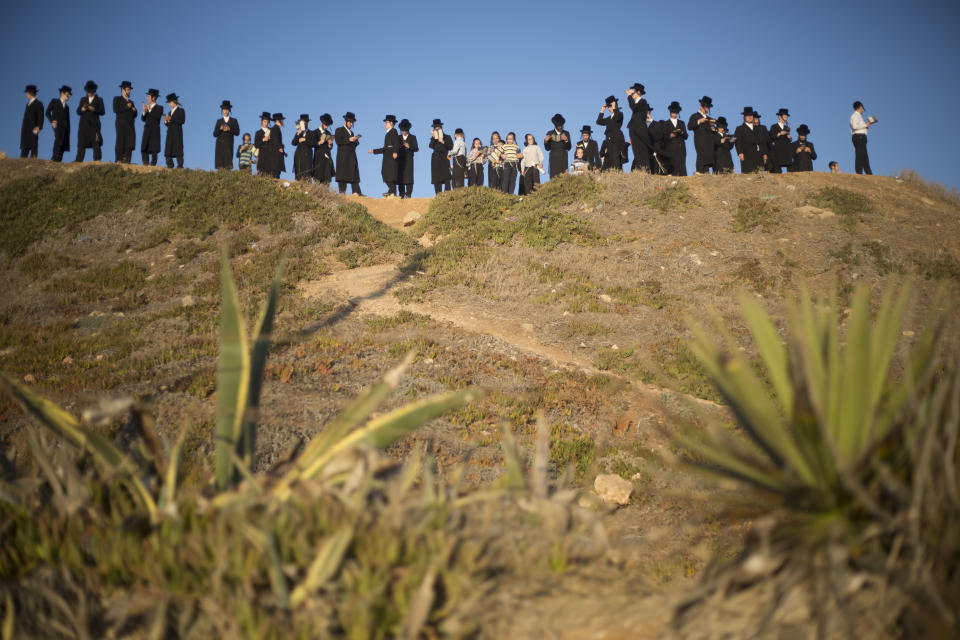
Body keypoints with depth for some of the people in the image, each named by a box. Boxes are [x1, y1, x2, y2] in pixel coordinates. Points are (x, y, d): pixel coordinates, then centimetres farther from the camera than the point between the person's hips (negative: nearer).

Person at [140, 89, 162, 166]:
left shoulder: (159, 108, 4)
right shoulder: (147, 107, 18)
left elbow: (158, 116, -14)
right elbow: (143, 119, 9)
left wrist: (149, 110, -14)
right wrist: (144, 111, -7)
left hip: (155, 130, -5)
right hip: (147, 130, 5)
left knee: (154, 150, -7)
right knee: (144, 149, -3)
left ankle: (153, 164, -7)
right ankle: (146, 164, -4)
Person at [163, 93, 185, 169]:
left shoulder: (181, 110, 3)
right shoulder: (170, 112, 24)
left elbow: (182, 121, -12)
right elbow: (168, 124, 22)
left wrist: (170, 119, -14)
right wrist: (166, 121, -1)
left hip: (177, 132, -7)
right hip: (170, 133, 7)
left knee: (178, 148, -11)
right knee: (168, 150, -2)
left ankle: (180, 165, -12)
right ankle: (170, 165, -3)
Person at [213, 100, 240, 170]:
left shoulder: (234, 121, 12)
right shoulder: (219, 121, 15)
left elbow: (237, 132, 3)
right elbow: (215, 134, 10)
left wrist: (229, 129, -11)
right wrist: (220, 129, -8)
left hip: (229, 144, -1)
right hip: (220, 144, 1)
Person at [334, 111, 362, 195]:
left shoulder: (351, 132, 24)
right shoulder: (339, 130, 5)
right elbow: (338, 141, -10)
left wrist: (355, 140, 1)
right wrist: (349, 140, -14)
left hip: (352, 155, 6)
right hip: (343, 156, -6)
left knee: (354, 172, -4)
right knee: (343, 173, -9)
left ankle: (355, 192, -11)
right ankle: (342, 191, -10)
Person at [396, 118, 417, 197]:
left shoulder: (412, 137, 8)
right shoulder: (398, 137, 15)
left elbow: (416, 149, 3)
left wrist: (409, 147, -14)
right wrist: (400, 146, -9)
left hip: (409, 159, -2)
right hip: (400, 160, 2)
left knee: (408, 176, -9)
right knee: (400, 177, -1)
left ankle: (408, 194, -7)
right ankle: (401, 194, 3)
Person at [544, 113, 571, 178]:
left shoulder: (566, 133, 7)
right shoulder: (550, 133, 7)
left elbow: (569, 148, 3)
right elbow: (547, 148, 7)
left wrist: (566, 140, -15)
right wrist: (546, 141, -12)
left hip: (563, 158, 0)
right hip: (553, 158, 0)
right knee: (554, 177, -7)